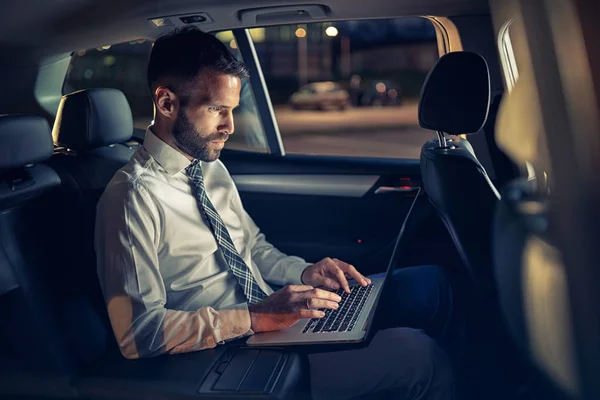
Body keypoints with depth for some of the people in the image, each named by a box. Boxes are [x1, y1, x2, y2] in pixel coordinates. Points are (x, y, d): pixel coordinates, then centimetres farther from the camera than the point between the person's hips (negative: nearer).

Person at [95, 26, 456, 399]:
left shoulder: (212, 168, 10)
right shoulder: (134, 197, -18)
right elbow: (137, 331, -21)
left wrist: (303, 272, 0)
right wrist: (255, 317, -25)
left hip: (273, 319, 9)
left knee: (428, 282, 1)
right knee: (417, 355, -21)